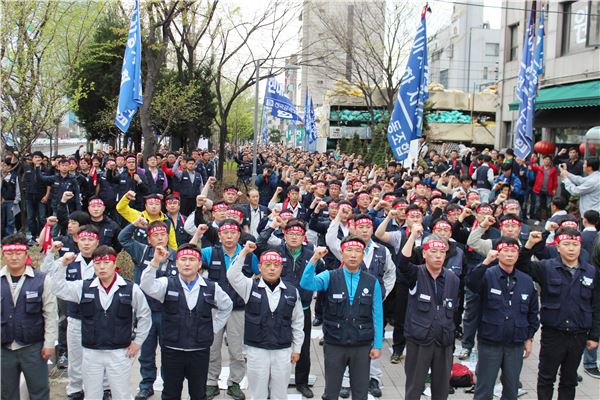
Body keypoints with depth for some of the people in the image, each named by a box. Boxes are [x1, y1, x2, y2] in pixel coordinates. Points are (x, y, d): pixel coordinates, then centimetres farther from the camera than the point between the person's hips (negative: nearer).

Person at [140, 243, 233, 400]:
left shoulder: (212, 288, 1)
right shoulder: (167, 284, -4)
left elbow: (226, 306, 18)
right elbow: (147, 287, -24)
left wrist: (214, 327, 11)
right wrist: (155, 262, -36)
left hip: (200, 351, 1)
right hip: (171, 350, -1)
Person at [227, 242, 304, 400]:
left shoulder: (292, 291, 2)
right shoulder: (250, 287, -1)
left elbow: (297, 322, 7)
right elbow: (232, 275, -17)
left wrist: (297, 349, 7)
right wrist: (244, 252, -22)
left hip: (283, 351, 1)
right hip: (256, 349, -1)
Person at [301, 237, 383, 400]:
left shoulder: (372, 282, -1)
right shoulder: (329, 277, -4)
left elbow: (377, 315, 1)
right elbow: (306, 284, -21)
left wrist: (377, 345, 0)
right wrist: (315, 259, -33)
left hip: (362, 346, 1)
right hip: (334, 345, -1)